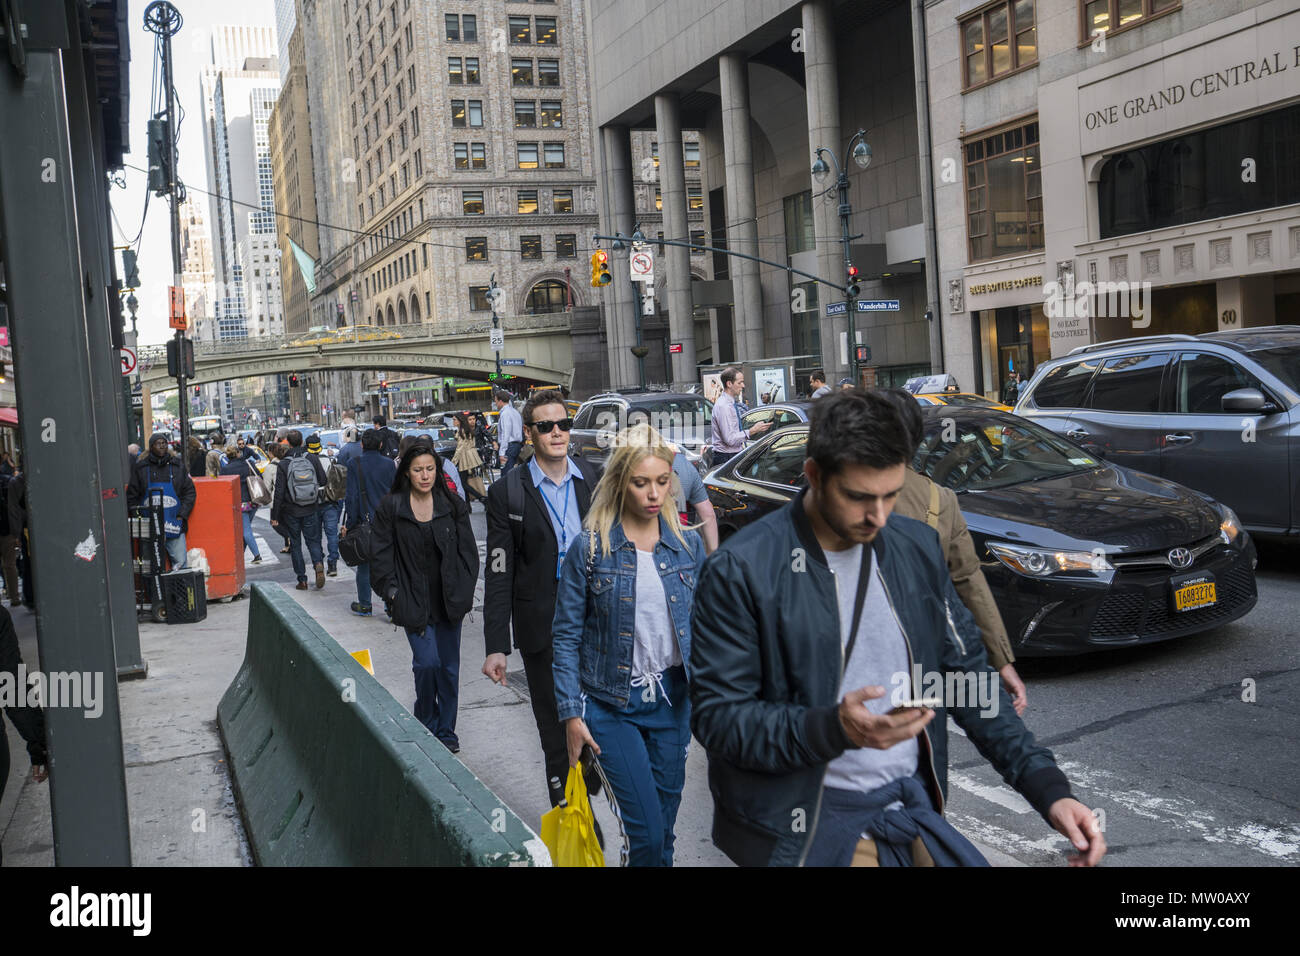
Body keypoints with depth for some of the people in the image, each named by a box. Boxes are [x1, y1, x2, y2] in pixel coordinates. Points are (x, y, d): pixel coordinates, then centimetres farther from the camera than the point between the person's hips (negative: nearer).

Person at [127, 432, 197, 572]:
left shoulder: (177, 466, 8)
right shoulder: (140, 468, 6)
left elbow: (190, 492, 9)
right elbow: (131, 497, 9)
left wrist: (182, 515, -2)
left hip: (174, 526, 1)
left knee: (180, 562, -4)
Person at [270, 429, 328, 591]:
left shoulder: (283, 464, -10)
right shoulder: (312, 459, -4)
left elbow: (279, 492, -9)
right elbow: (323, 481, 0)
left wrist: (274, 516, -3)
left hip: (291, 512, -2)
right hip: (312, 510, 2)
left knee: (295, 544, 10)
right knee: (313, 541, 13)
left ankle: (302, 579, 9)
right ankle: (318, 564, -16)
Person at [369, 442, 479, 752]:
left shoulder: (452, 505, 3)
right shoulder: (390, 507, -2)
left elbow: (468, 551, 6)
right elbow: (382, 556, 1)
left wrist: (464, 592, 0)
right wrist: (392, 593, -6)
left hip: (449, 599, 2)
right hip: (414, 602, -2)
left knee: (449, 666, 8)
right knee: (427, 662, -12)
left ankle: (446, 731, 23)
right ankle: (426, 724, 12)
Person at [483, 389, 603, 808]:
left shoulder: (596, 479, 4)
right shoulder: (507, 493, -4)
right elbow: (498, 575, -5)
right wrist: (496, 646, -9)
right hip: (542, 632, -2)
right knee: (556, 733, 10)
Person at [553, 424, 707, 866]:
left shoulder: (688, 544, 2)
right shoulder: (590, 547, -9)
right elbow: (567, 636, -6)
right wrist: (571, 713, -9)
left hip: (674, 697, 4)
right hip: (613, 705, -3)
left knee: (665, 818, 12)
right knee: (647, 831, -7)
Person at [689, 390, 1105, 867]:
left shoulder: (917, 548, 2)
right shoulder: (739, 571, -15)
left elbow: (968, 678, 7)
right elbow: (718, 716, -15)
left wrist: (1049, 789, -3)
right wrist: (834, 728, -30)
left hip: (914, 809, 5)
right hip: (804, 826, -4)